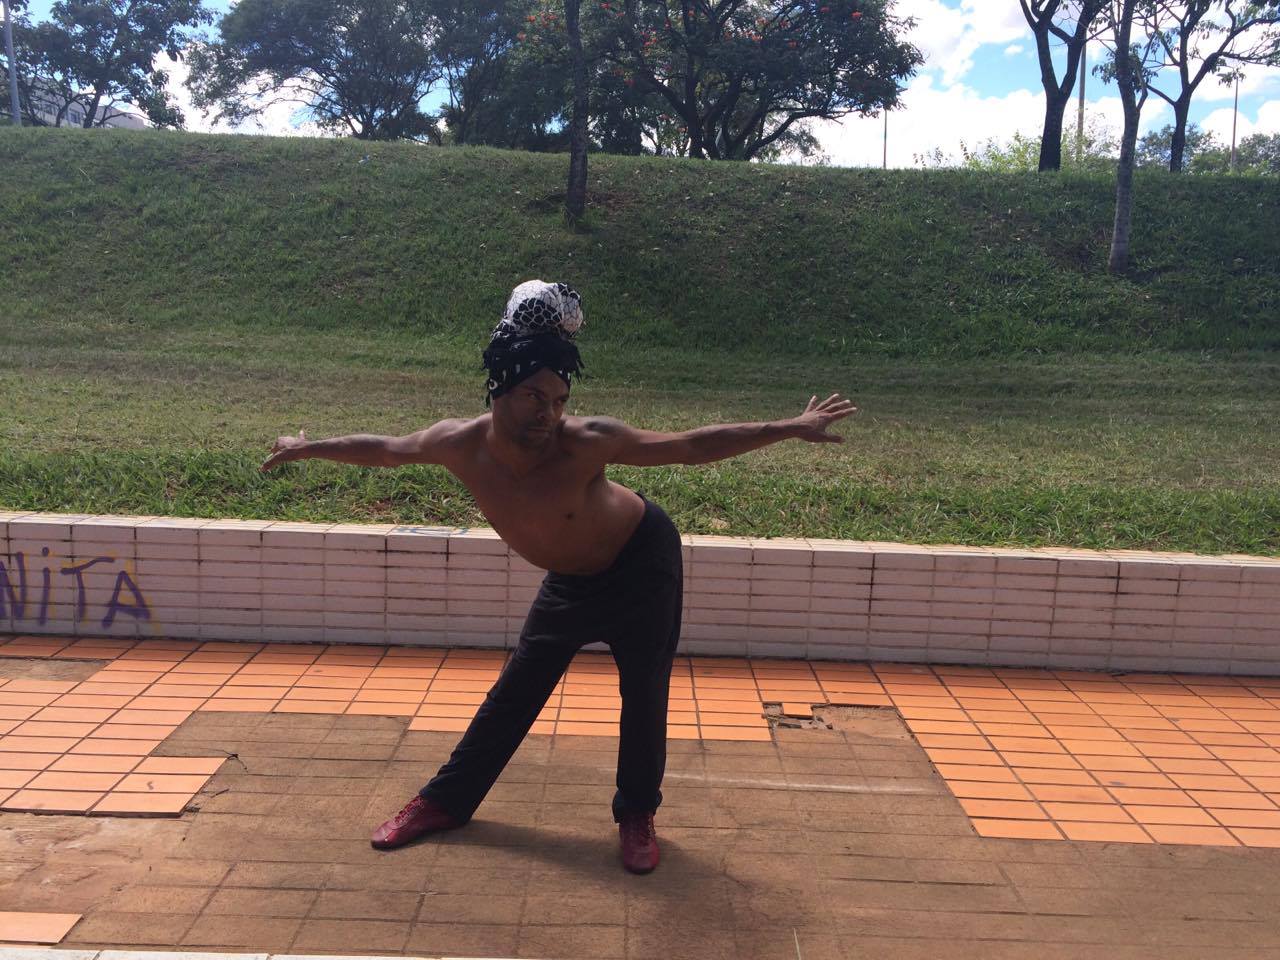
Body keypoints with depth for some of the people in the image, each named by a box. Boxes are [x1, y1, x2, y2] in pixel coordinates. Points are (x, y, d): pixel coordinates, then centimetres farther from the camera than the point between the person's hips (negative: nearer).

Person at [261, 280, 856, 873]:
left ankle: (637, 814, 22)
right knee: (515, 692, 10)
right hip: (571, 579, 4)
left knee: (644, 695, 0)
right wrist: (310, 447, 10)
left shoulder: (586, 442, -34)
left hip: (643, 561, -3)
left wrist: (788, 429, -27)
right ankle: (445, 802, 25)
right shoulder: (461, 443, -23)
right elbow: (386, 450, -3)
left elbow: (690, 447, -27)